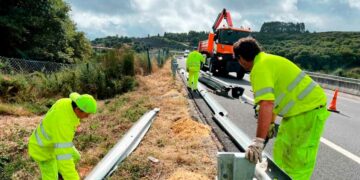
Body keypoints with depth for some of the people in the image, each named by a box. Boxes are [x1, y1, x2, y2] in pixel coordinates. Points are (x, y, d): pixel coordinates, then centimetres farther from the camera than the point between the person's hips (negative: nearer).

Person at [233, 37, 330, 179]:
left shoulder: (260, 68, -19)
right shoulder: (268, 60, 12)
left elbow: (266, 105, -31)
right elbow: (273, 98, 21)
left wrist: (258, 141, -32)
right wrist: (270, 124, 29)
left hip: (309, 110, -10)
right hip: (298, 109, 10)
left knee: (297, 163, -4)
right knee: (281, 154, 17)